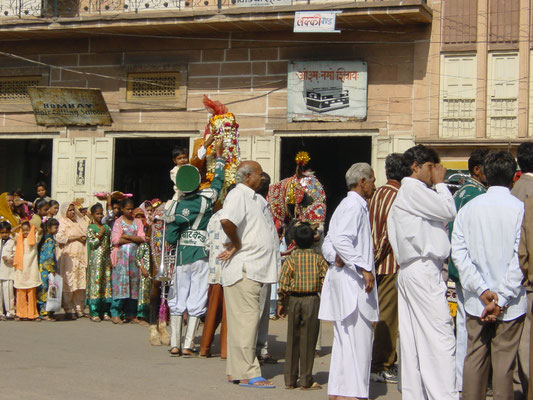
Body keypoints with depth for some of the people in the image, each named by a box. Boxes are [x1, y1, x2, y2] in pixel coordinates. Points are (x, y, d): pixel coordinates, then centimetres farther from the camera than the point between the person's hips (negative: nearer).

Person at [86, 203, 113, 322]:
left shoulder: (106, 227, 14)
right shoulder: (90, 228, -1)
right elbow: (92, 243, -9)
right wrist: (100, 234, -10)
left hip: (106, 259, 5)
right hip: (96, 258, -5)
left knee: (107, 282, 4)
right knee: (95, 282, -7)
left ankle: (105, 312, 8)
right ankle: (94, 313, -4)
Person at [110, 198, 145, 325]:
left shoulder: (137, 222, 14)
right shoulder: (118, 222, 5)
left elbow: (142, 238, 1)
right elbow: (115, 240, -8)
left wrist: (127, 236, -9)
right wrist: (134, 239, -5)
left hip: (134, 255, 3)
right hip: (121, 255, -3)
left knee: (134, 283, 1)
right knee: (120, 282, -10)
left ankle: (131, 314, 6)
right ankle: (115, 313, -8)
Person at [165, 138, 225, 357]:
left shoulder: (178, 206, -7)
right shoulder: (207, 198, -5)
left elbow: (171, 238, -7)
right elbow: (218, 179, 15)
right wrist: (218, 154, 27)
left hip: (182, 255, 0)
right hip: (202, 255, 0)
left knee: (178, 299, 9)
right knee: (196, 301, 3)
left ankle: (175, 345, 8)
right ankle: (188, 345, 0)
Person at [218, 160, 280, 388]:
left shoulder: (254, 198, 19)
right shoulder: (238, 195, -11)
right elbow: (226, 220, -30)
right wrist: (237, 244, -16)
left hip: (254, 269, 10)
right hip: (244, 269, -10)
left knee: (245, 320, 12)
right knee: (246, 319, -9)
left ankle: (235, 371, 18)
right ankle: (247, 374, -6)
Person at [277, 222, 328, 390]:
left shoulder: (291, 259, -2)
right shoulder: (319, 259, -1)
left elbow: (283, 283, -6)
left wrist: (281, 303, 3)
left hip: (294, 300, 1)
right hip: (312, 300, -1)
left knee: (292, 340, 9)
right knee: (308, 340, 4)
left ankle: (290, 380, 14)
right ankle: (306, 380, 7)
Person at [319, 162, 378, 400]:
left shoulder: (346, 205, 21)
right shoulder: (354, 206, -11)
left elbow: (328, 244, 19)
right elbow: (340, 239, -25)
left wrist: (336, 257, 0)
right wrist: (363, 268, -24)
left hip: (345, 280, 11)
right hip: (352, 282, -11)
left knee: (344, 340, 13)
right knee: (357, 339, -10)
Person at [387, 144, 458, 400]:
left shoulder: (405, 194, 22)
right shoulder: (413, 189, -9)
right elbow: (449, 211, -10)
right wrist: (440, 183, 1)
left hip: (409, 272, 11)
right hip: (423, 271, -11)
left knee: (414, 340, 8)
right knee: (440, 339, -12)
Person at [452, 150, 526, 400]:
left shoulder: (468, 208, 2)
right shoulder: (521, 209, -9)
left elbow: (458, 251, -4)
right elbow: (520, 258, -14)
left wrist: (481, 289, -7)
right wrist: (501, 298, -11)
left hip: (475, 301, 3)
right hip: (510, 303, -3)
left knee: (475, 358, 11)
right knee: (504, 361, 3)